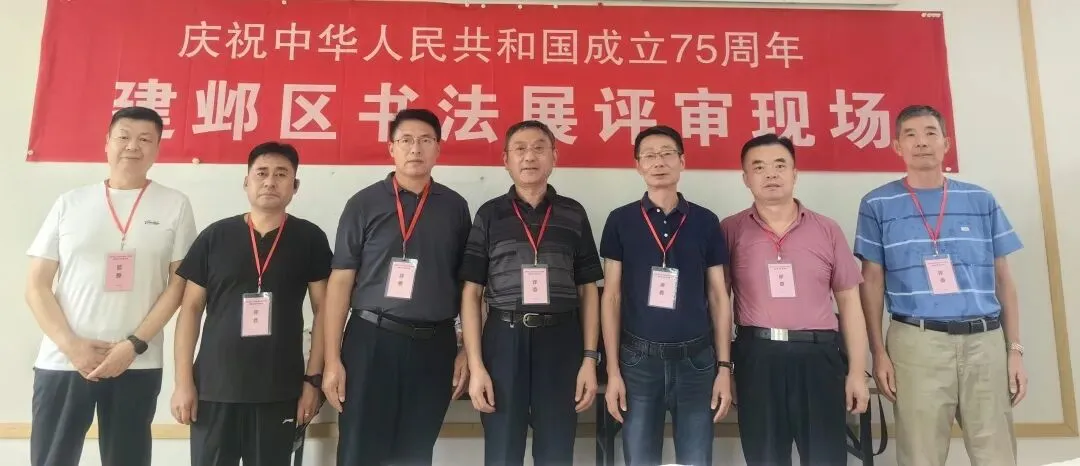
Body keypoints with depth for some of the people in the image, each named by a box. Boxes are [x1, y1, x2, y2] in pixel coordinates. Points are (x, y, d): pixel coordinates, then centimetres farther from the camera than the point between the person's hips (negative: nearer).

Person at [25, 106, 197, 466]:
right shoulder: (70, 203, 7)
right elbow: (37, 286, 6)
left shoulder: (175, 205, 3)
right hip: (61, 362, 1)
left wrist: (133, 345, -9)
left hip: (137, 365, -1)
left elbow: (178, 285, 0)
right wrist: (71, 345, -7)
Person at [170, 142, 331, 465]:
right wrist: (183, 381, 0)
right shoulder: (215, 236, 2)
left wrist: (313, 378, -2)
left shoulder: (310, 239, 0)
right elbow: (191, 309, 5)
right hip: (213, 388, 1)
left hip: (280, 391, -1)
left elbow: (324, 311, 1)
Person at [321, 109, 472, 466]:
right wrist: (332, 359, -4)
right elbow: (341, 281, 0)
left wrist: (467, 351, 5)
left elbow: (467, 284, 9)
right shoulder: (364, 204, 2)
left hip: (434, 345, 2)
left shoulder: (455, 207, 6)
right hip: (371, 340, -1)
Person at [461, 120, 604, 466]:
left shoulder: (573, 214, 7)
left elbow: (588, 290, 8)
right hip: (504, 339, -1)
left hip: (560, 340, 1)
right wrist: (476, 365, -5)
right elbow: (472, 292, 2)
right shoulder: (490, 214, 4)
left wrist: (590, 358, 0)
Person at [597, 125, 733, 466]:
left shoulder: (706, 222, 4)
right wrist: (613, 370, -4)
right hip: (639, 358, -1)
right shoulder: (621, 221, 0)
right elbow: (612, 296, 1)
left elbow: (718, 297, 6)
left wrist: (724, 367, 1)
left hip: (696, 357, 1)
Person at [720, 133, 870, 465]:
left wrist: (857, 371, 4)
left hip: (819, 355, 1)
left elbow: (849, 302, 8)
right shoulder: (730, 231, 3)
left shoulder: (827, 230, 7)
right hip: (757, 357, -1)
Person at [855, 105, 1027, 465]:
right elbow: (872, 281, 3)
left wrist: (1015, 349, 6)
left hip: (986, 341, 3)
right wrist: (879, 351, -3)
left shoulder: (981, 201, 10)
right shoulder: (878, 204, 3)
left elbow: (1003, 279, 12)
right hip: (917, 343, -2)